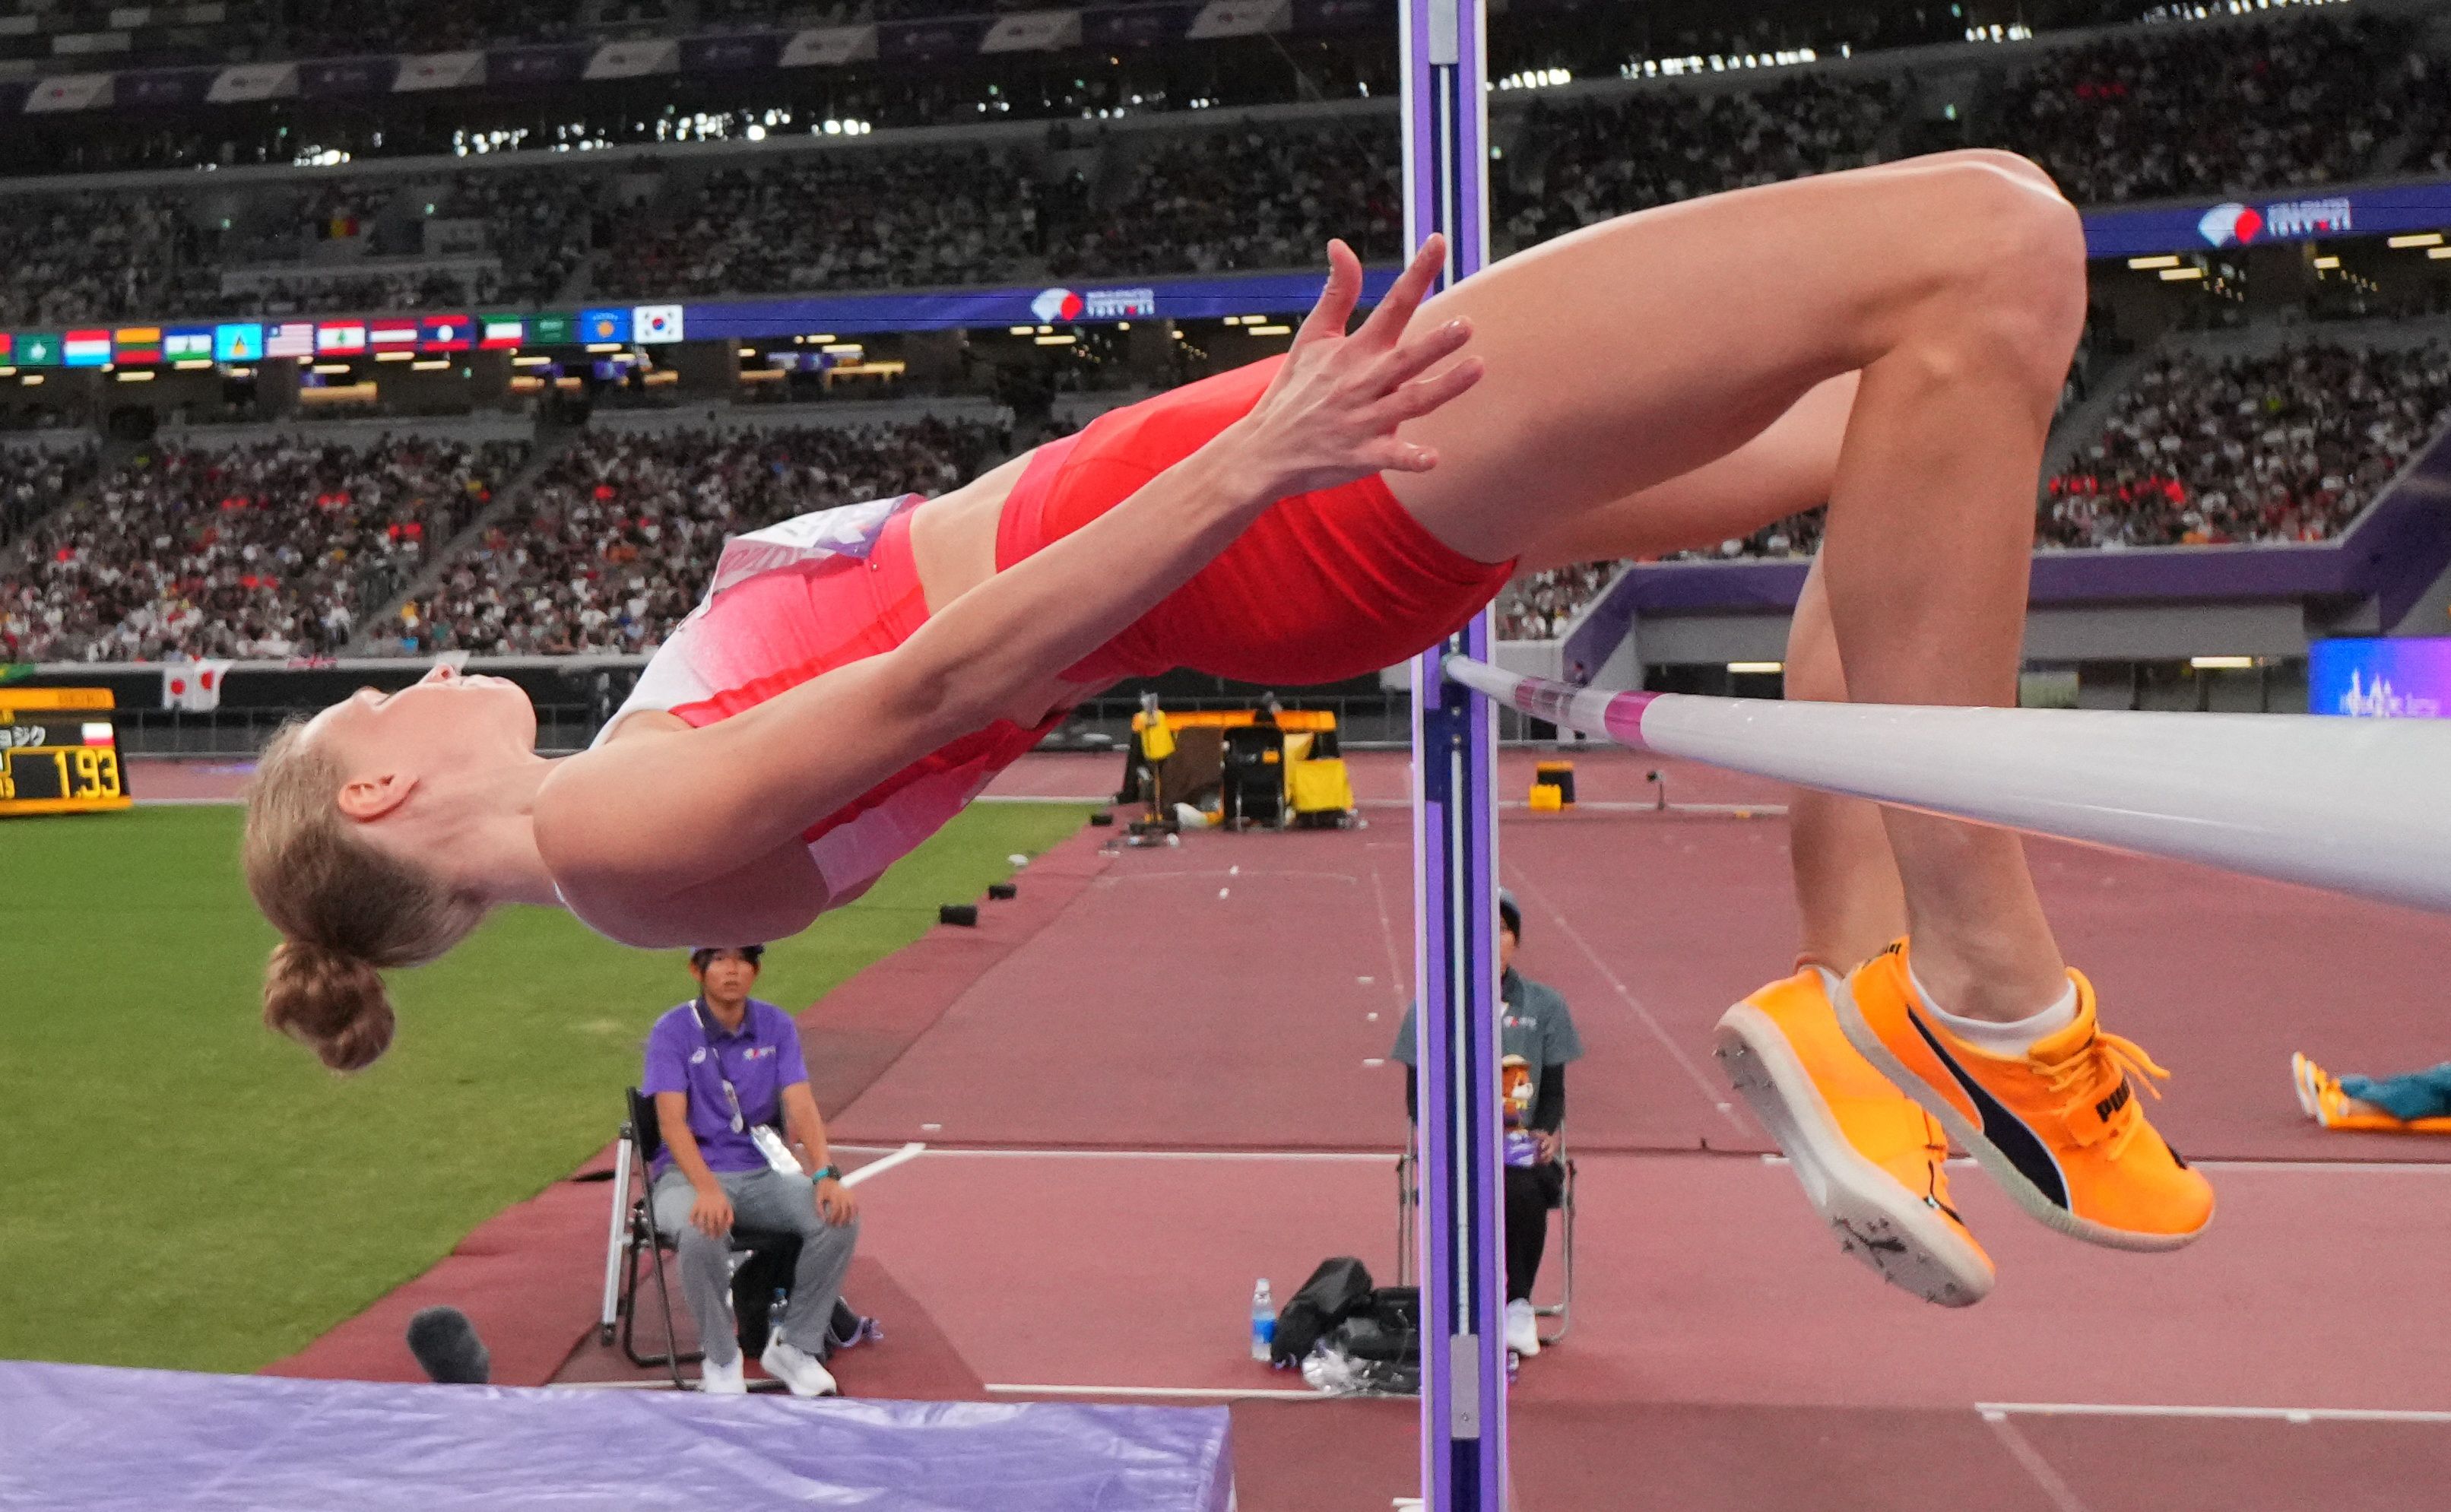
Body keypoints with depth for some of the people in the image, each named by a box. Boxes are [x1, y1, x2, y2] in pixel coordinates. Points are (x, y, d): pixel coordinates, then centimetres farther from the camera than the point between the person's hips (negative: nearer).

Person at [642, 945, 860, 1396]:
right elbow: (672, 1120, -17)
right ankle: (721, 1360, -11)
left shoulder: (776, 1026, 4)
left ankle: (795, 1346, -3)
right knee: (702, 1233, -37)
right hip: (687, 1175, -3)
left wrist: (825, 1175, -24)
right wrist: (708, 1190, -34)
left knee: (841, 1216, -22)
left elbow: (800, 1106, -6)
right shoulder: (673, 1031, -7)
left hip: (761, 1173, 4)